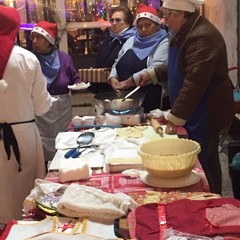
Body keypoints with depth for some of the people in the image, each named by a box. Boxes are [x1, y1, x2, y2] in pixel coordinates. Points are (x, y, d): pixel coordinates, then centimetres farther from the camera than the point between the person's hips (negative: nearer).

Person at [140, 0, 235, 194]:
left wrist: (175, 117, -26)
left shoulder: (202, 37, -23)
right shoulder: (186, 32, 11)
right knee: (208, 162, 19)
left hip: (205, 116, -10)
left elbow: (195, 82, -29)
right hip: (196, 114, 10)